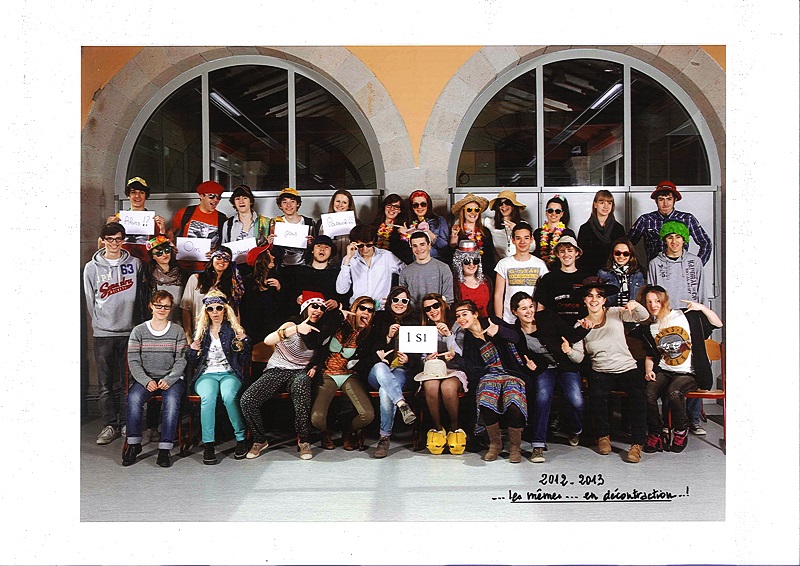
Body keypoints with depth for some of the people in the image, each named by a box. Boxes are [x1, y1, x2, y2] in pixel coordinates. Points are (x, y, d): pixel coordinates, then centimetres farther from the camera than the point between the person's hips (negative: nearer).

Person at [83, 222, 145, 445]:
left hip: (130, 330, 0)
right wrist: (99, 323, 7)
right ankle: (110, 425, 10)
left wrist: (136, 322, 7)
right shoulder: (92, 267, 5)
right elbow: (90, 301, 9)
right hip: (103, 333, 0)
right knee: (105, 383, 2)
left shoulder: (134, 263, 6)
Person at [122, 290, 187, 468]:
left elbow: (181, 360, 0)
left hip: (172, 378, -1)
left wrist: (168, 380, -15)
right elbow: (133, 361, 1)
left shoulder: (177, 331, 7)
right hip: (145, 378, 1)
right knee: (134, 398, -29)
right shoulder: (138, 331, 8)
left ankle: (165, 448, -27)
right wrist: (147, 381, -14)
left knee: (172, 399, -32)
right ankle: (134, 444, -15)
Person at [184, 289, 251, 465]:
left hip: (229, 373, -1)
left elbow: (244, 361, 5)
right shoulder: (201, 331, 15)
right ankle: (208, 444, -30)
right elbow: (194, 363, 18)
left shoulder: (234, 330, 9)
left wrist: (245, 342, -11)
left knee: (229, 396, -35)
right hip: (206, 374, 1)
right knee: (207, 397, -34)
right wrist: (192, 350, -3)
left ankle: (241, 439, -21)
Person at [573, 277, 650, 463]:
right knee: (597, 395, -28)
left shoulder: (615, 313, 4)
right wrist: (569, 351, -21)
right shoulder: (581, 325, 6)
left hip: (627, 369, 0)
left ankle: (637, 444, -14)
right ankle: (603, 436, -2)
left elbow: (644, 316, -8)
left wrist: (635, 305, -28)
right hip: (601, 373, 1)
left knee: (638, 396, -28)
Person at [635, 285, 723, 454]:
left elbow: (718, 324, 1)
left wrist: (702, 307, -13)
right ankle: (656, 434, -6)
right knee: (649, 394, -27)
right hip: (663, 372, 3)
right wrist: (649, 370, 3)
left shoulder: (687, 316, 1)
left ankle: (681, 431, -5)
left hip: (689, 373, -3)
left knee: (674, 392, -33)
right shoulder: (649, 328, 12)